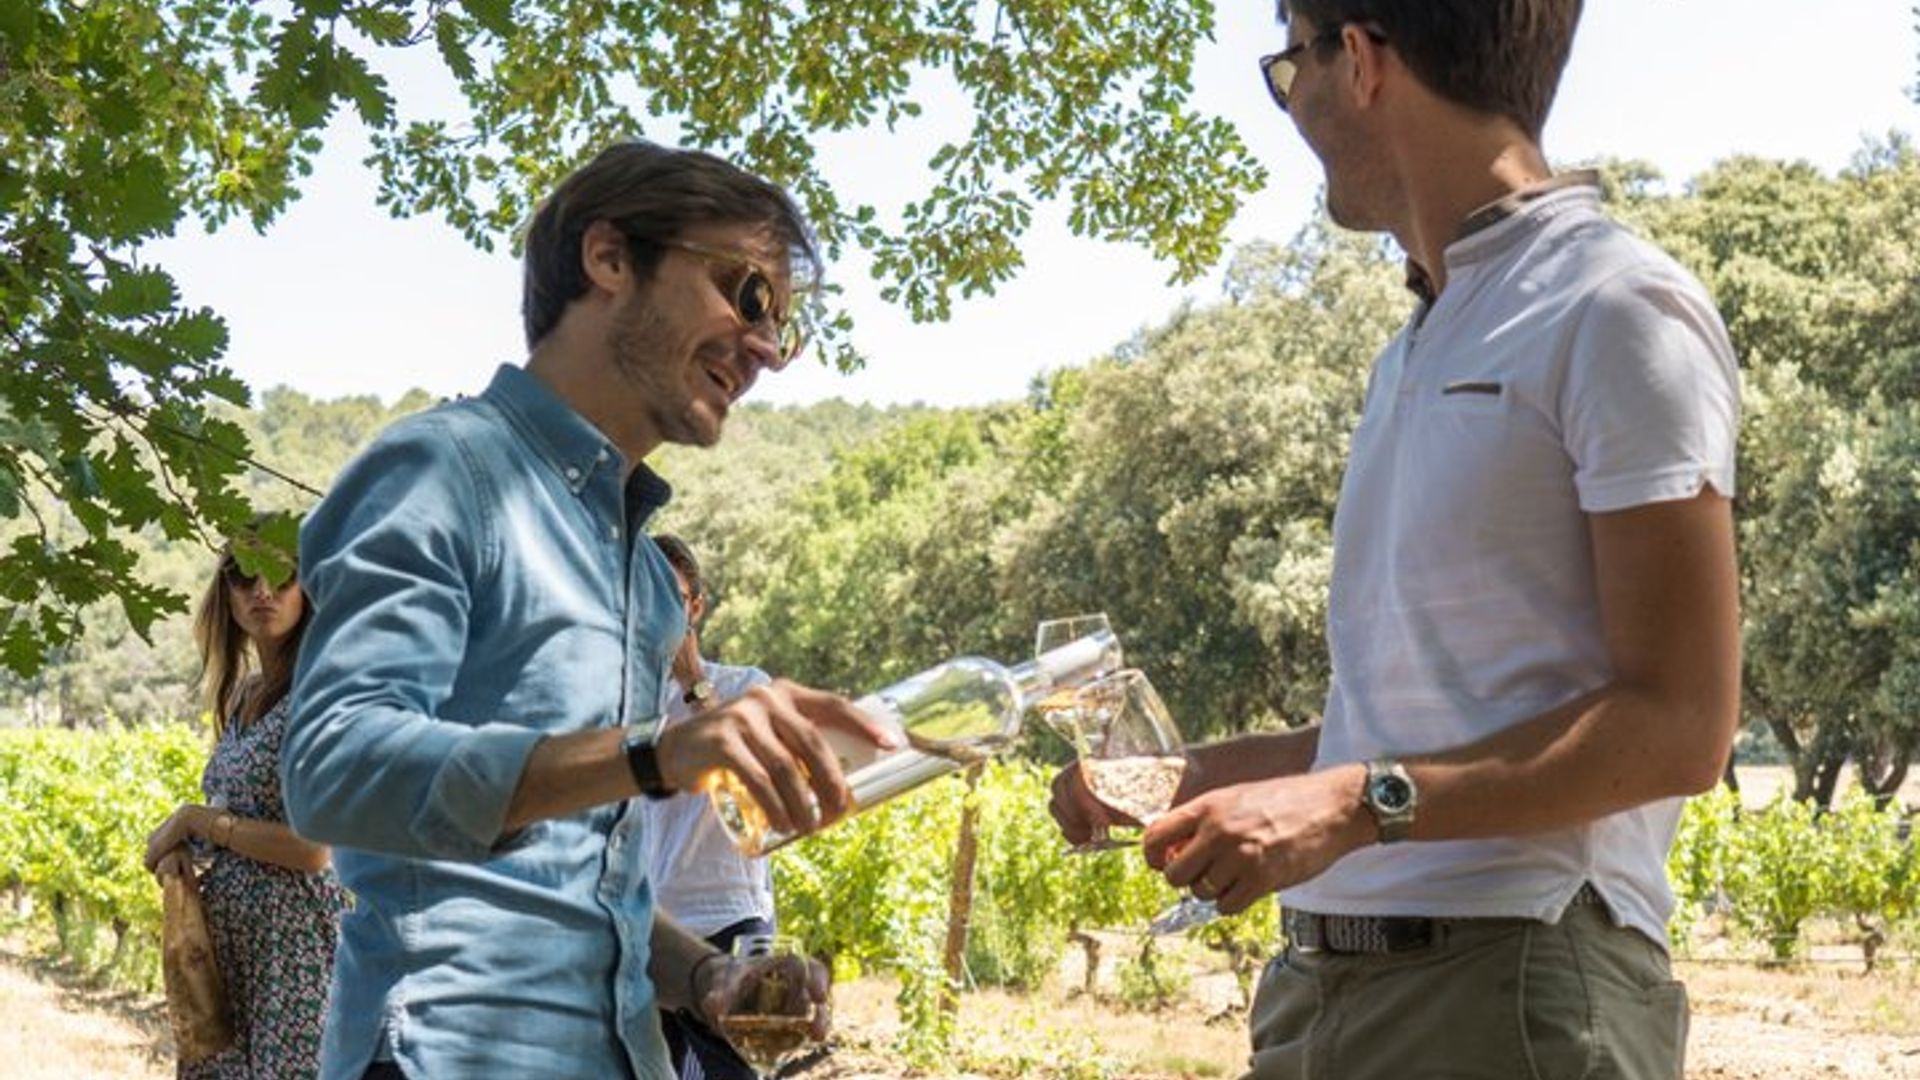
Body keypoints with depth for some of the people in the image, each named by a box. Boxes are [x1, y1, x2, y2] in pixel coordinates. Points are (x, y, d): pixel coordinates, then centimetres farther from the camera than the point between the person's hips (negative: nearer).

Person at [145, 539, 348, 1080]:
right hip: (229, 937, 8)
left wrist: (195, 819, -8)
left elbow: (312, 848, -17)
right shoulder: (244, 692, 12)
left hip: (293, 939, -8)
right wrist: (182, 844, 0)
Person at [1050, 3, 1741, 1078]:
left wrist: (1357, 805, -19)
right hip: (1323, 978, 8)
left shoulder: (1619, 311, -8)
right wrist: (1191, 776, 18)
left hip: (1513, 982, -7)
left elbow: (1678, 729, -14)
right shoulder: (1415, 355, 18)